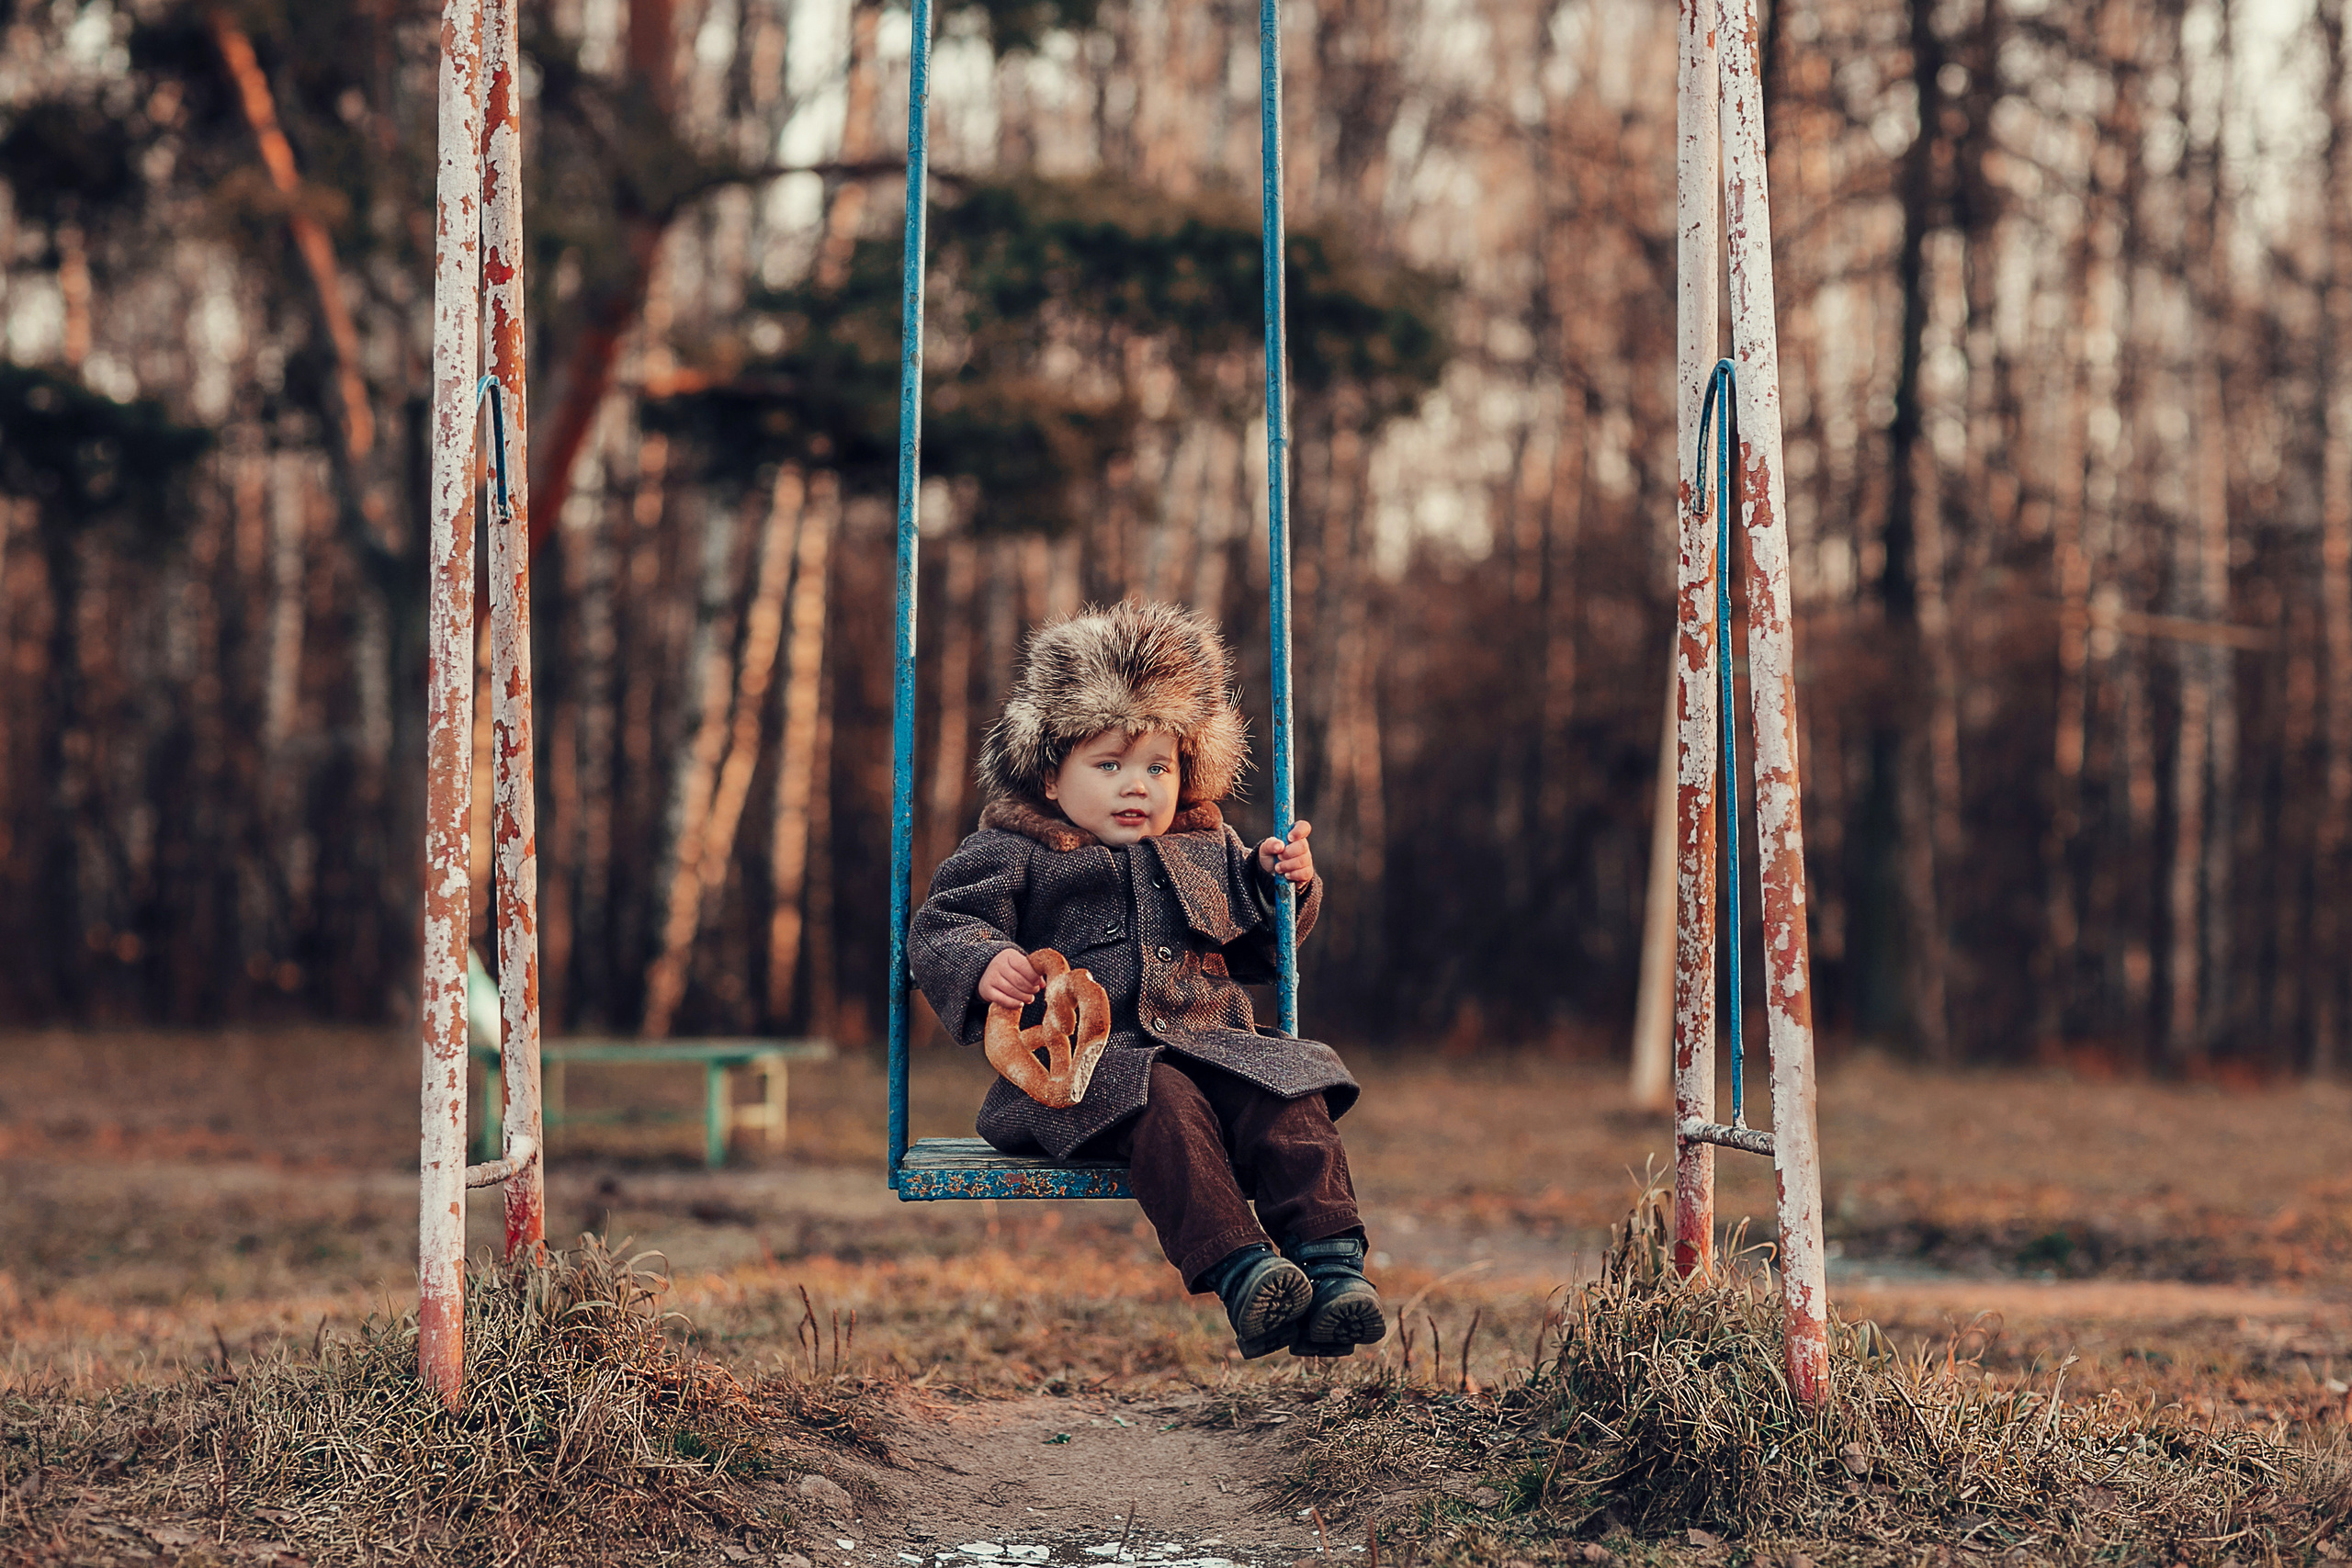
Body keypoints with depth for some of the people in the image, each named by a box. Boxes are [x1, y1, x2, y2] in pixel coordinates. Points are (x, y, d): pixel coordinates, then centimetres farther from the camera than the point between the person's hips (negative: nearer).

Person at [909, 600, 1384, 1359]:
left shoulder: (1207, 850, 24)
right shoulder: (1014, 854, 10)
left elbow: (1252, 949, 33)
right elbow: (939, 926, 3)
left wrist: (1282, 884, 13)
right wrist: (984, 968, -19)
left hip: (1215, 1045, 4)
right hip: (1090, 1059, -4)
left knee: (1289, 1099, -25)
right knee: (1164, 1104, -36)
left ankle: (1332, 1262, -35)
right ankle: (1236, 1269, -45)